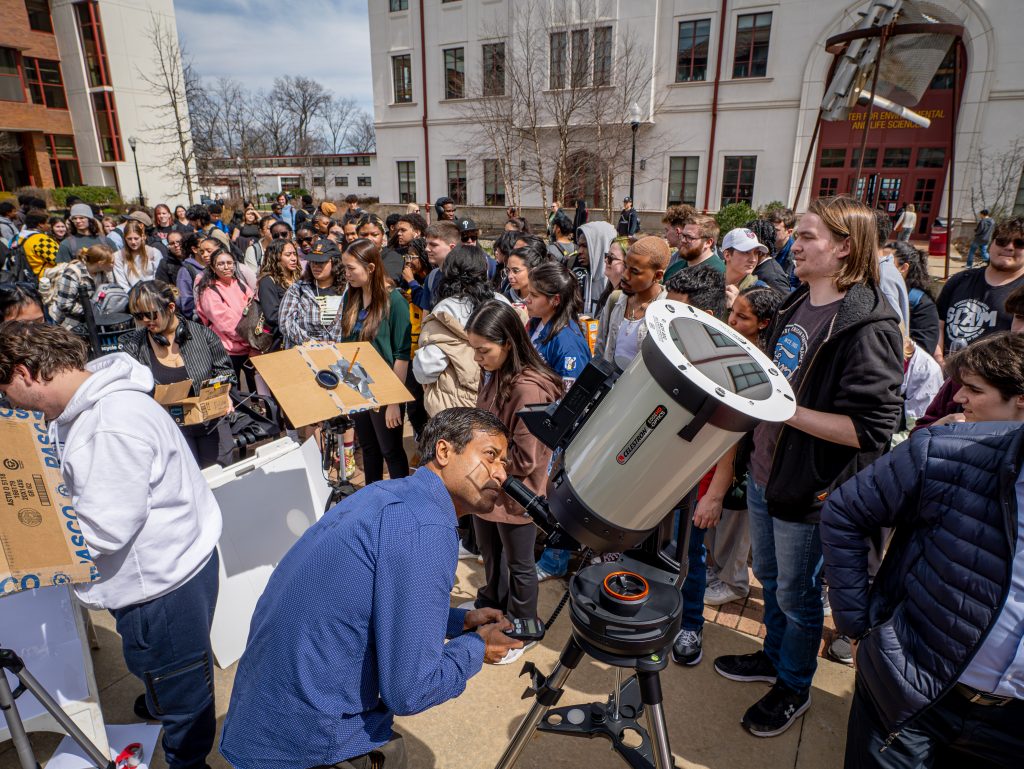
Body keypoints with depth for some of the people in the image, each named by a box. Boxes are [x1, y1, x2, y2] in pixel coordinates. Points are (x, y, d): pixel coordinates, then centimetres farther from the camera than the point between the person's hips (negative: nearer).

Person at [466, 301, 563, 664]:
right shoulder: (495, 374, -3)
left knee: (518, 566, 15)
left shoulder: (530, 389, -28)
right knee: (489, 553, 28)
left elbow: (525, 459, -25)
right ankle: (491, 603, 55)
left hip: (515, 495, -8)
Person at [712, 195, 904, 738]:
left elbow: (871, 430, -27)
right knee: (769, 575, 25)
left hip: (810, 490, -8)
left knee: (797, 594, 13)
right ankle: (773, 657, 49)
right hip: (765, 469, 8)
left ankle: (794, 688, 38)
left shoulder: (868, 327, -22)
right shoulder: (796, 305, 4)